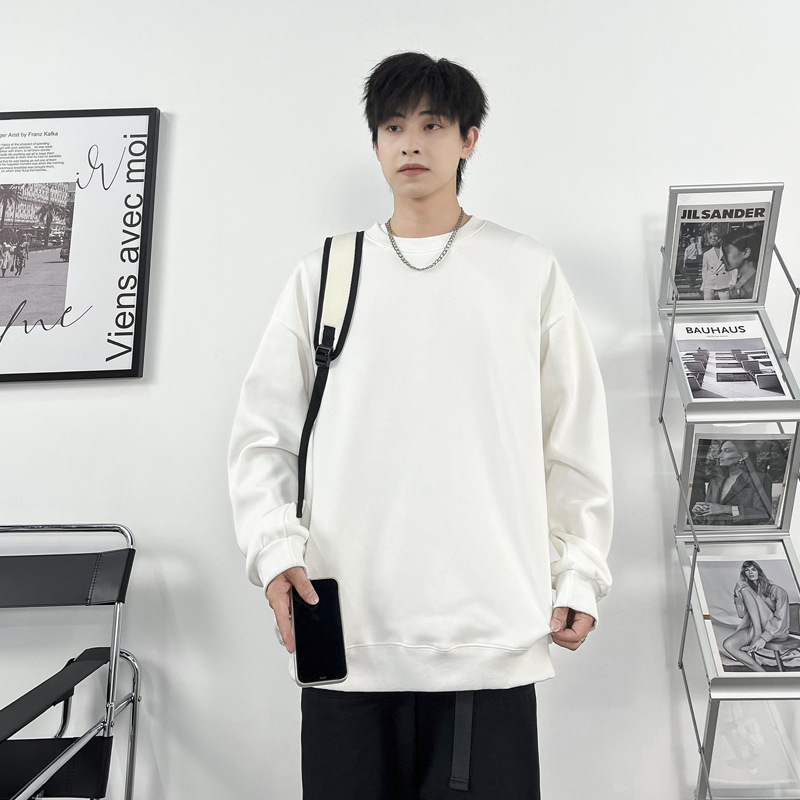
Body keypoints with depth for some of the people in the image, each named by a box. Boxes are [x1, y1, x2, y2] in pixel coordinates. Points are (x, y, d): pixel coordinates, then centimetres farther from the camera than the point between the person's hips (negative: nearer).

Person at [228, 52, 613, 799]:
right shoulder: (324, 271, 8)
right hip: (345, 630, 2)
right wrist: (275, 549, -6)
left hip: (492, 632, 0)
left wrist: (581, 573, 5)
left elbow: (576, 440, 7)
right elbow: (262, 431, 7)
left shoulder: (529, 271, 6)